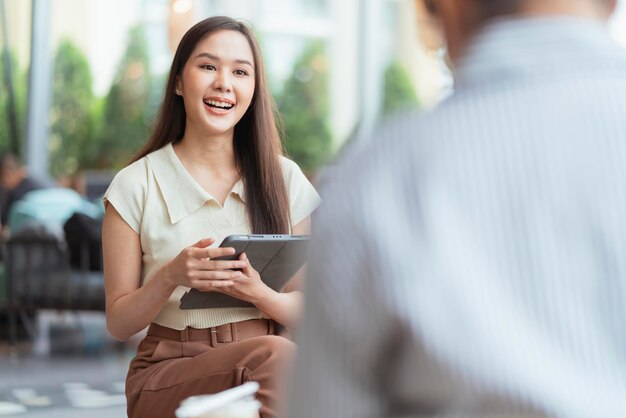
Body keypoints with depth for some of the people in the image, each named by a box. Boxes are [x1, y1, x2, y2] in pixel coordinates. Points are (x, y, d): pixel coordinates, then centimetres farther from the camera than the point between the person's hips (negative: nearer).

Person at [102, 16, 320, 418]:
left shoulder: (285, 178, 9)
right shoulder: (137, 185, 2)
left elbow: (306, 310, 8)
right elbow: (119, 323, 3)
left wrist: (259, 294, -15)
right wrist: (170, 277, -18)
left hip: (263, 364, 3)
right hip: (168, 369, -2)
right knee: (271, 355, -35)